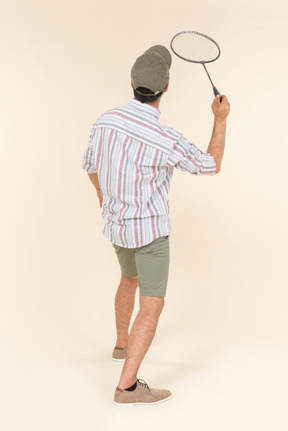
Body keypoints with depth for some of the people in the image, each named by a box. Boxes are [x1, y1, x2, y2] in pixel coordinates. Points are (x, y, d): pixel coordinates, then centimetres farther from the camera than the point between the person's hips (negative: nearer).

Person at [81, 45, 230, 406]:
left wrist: (100, 192, 32)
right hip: (150, 230, -7)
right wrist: (221, 119, 1)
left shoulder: (106, 120, -10)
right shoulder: (166, 140, -28)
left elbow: (90, 164, 10)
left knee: (130, 278, 31)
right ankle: (128, 386, -7)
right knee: (152, 306, -4)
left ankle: (123, 344, 47)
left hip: (116, 223, 7)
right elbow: (211, 165, -11)